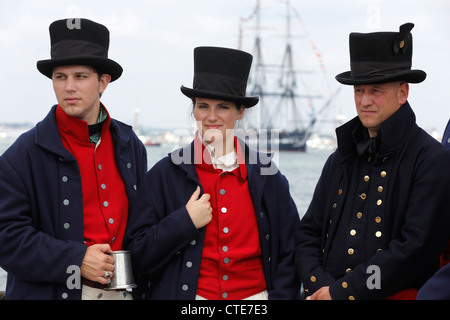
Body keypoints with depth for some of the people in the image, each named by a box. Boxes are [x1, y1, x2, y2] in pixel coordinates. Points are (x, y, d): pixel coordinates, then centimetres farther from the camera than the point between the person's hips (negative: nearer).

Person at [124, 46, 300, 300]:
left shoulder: (267, 175, 2)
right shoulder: (164, 174, -2)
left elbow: (289, 252, 6)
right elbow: (138, 256, -4)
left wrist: (280, 296, -6)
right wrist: (185, 222, -15)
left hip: (255, 295, 1)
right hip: (184, 293, -1)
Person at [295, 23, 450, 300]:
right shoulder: (340, 160, 10)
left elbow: (416, 247, -15)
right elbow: (308, 233, 10)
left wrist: (340, 292, -15)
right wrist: (319, 286, -8)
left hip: (396, 294, -4)